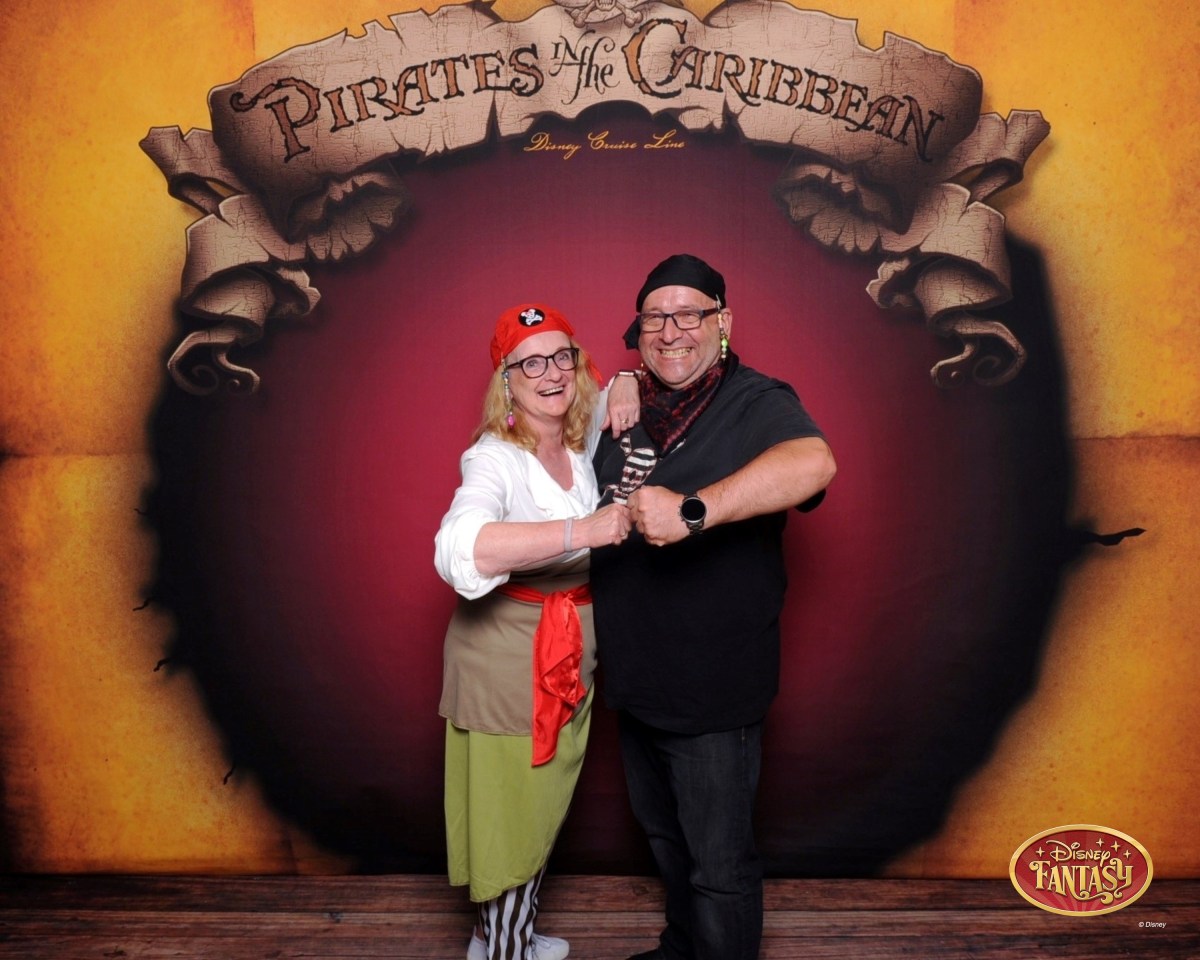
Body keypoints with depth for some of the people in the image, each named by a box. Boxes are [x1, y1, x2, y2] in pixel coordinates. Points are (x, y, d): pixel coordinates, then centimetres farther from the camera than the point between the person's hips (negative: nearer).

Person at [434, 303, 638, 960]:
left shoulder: (582, 439, 0)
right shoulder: (495, 458, -22)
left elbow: (627, 379, 20)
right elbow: (458, 551, -41)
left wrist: (625, 395, -5)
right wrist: (583, 529, -45)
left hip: (570, 659, 8)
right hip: (505, 662, -7)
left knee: (542, 814, 23)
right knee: (508, 820, 10)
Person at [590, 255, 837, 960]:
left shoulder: (755, 402, -16)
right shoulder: (631, 408, 5)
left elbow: (813, 461, -40)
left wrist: (692, 510, -48)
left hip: (714, 689, -7)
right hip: (636, 680, 8)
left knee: (718, 862, 9)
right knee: (662, 833, 28)